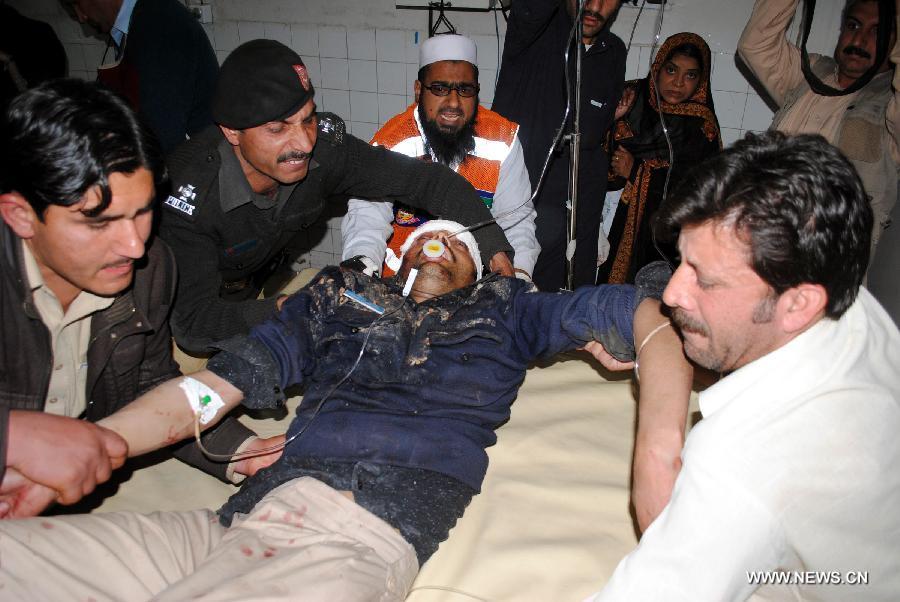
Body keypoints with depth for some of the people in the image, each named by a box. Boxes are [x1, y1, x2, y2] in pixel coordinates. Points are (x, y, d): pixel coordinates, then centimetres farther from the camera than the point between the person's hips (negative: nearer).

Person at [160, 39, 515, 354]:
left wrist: (495, 249, -28)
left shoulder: (323, 147, -26)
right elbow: (193, 323, -37)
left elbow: (426, 181, -19)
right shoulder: (189, 194, -36)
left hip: (264, 285, 3)